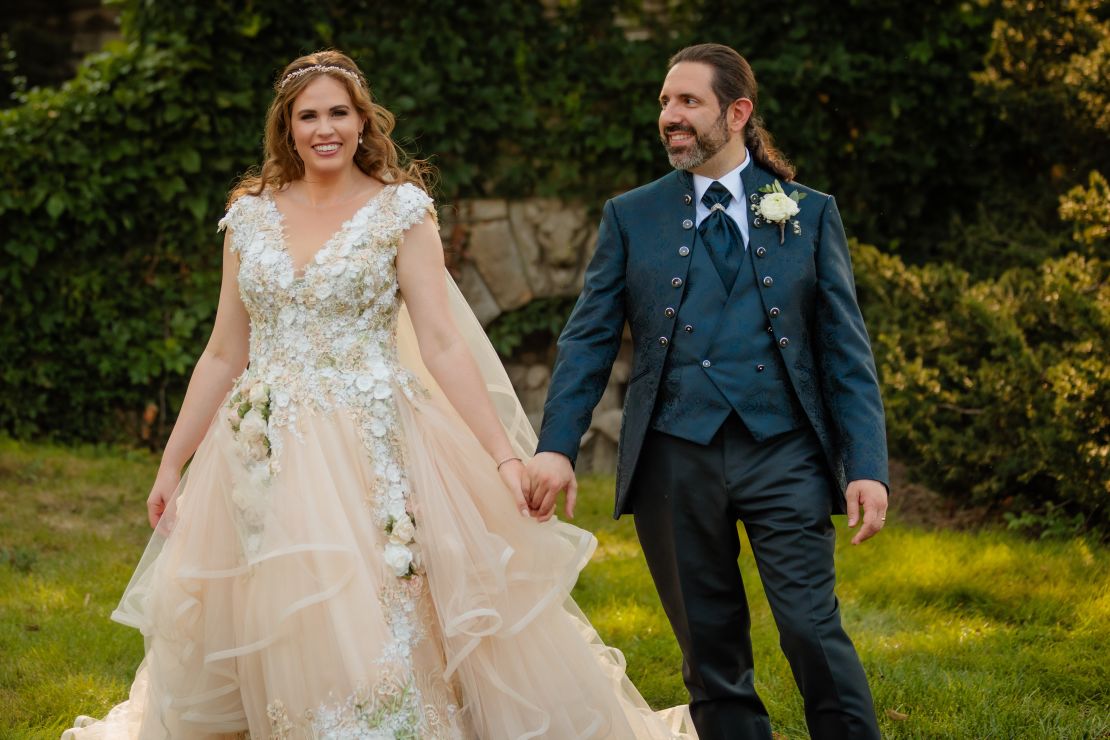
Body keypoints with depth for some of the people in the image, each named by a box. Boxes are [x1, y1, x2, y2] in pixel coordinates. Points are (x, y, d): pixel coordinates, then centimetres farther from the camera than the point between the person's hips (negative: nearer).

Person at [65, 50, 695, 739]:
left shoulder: (401, 210, -1)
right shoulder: (252, 216, 9)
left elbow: (442, 345, -6)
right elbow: (224, 354, 13)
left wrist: (507, 457, -14)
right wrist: (171, 464, 12)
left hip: (371, 451, -3)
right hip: (264, 455, 4)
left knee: (379, 633, -8)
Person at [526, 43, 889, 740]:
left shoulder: (810, 214, 8)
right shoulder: (630, 217, 10)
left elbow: (847, 349, 4)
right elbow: (589, 340, 5)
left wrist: (868, 466, -6)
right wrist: (556, 447, -8)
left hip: (783, 451, -1)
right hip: (674, 458, 1)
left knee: (814, 632, -11)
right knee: (711, 655, 6)